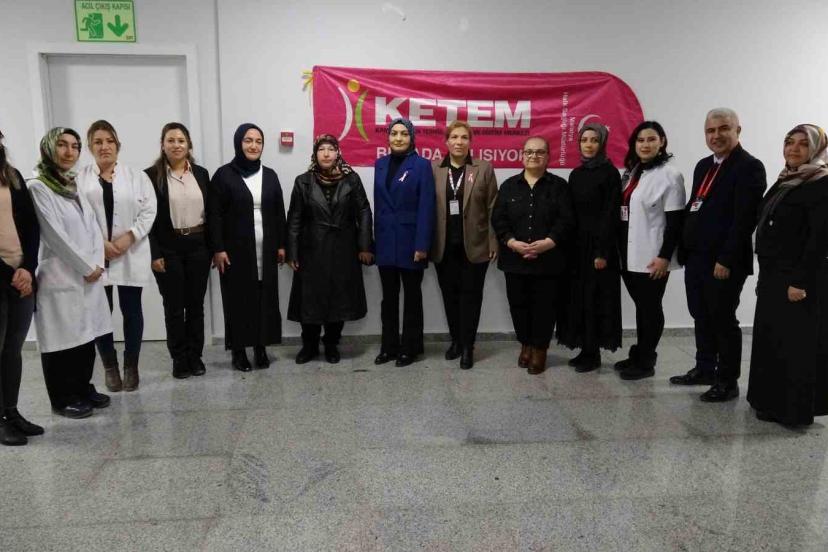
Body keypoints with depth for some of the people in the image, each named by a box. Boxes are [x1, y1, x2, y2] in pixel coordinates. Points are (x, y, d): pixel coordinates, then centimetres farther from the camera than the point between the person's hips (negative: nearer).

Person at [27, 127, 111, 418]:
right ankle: (63, 399, 14)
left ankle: (83, 388, 25)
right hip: (60, 277, -7)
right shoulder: (38, 187, -8)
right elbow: (55, 235, -14)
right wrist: (86, 267, -11)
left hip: (89, 276, 7)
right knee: (62, 340, 1)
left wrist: (97, 264, -3)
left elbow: (93, 228, 11)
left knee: (87, 336, 10)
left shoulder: (74, 186, 15)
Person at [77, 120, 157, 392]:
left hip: (131, 255, 0)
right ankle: (109, 366, 20)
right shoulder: (79, 178, 3)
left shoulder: (136, 176, 5)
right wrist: (99, 242, -13)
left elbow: (149, 211, -2)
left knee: (132, 311, 6)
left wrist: (129, 236, -13)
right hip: (96, 255, 0)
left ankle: (131, 366, 19)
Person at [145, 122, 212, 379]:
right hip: (168, 249, -3)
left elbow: (210, 212, 9)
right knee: (174, 306, 6)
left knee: (196, 304, 9)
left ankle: (195, 356, 21)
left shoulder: (201, 173, 7)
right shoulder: (152, 175, -3)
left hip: (198, 247, 3)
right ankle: (179, 359, 18)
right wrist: (154, 253, -11)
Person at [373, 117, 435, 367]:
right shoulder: (380, 164, 9)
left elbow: (426, 208, -11)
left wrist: (422, 245, -16)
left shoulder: (422, 165, -6)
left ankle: (410, 347, 19)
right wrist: (376, 238, 6)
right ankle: (389, 346, 22)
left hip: (410, 240, -4)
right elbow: (378, 203, 11)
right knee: (388, 296, 11)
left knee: (412, 295, 7)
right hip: (385, 240, 5)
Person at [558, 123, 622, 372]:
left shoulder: (610, 173, -7)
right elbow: (571, 212, 11)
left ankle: (593, 353, 9)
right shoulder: (576, 174, 12)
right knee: (579, 296, 8)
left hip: (599, 243, -6)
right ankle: (586, 349, 18)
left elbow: (611, 214, -12)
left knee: (595, 298, -1)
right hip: (577, 244, 6)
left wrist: (603, 251, -17)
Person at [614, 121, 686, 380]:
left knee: (651, 307, 4)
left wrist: (664, 256, -17)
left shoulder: (669, 175, -9)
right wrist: (617, 249, 12)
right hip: (629, 254, 6)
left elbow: (675, 221, -13)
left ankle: (646, 361, 14)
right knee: (640, 306, 15)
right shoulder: (630, 172, 12)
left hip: (651, 256, -6)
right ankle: (638, 354, 26)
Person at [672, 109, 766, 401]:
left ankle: (728, 381, 17)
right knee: (701, 317, 16)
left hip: (724, 262, -7)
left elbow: (745, 218, -17)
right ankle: (704, 369, 31)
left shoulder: (749, 167, -10)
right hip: (696, 257, 8)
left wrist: (726, 260, -20)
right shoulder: (703, 166, 15)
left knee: (723, 320, 3)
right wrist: (684, 249, 11)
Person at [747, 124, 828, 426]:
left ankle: (794, 409, 11)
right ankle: (771, 401, 27)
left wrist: (800, 281, -21)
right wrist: (765, 275, 13)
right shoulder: (784, 181, 14)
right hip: (772, 276, 9)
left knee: (795, 344, 0)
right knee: (769, 340, 15)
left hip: (797, 279, -9)